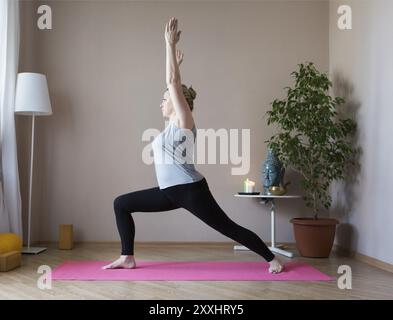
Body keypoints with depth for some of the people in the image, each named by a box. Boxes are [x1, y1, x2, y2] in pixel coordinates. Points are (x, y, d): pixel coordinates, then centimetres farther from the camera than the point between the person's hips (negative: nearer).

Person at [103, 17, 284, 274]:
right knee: (121, 204, 7)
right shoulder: (173, 123, 14)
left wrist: (170, 44, -10)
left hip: (190, 190, -9)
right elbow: (173, 84, 26)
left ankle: (273, 259, 15)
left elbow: (173, 82, -13)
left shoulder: (184, 121, -8)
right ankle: (127, 258, 11)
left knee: (229, 228, -1)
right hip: (170, 191, 9)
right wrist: (175, 63, 34)